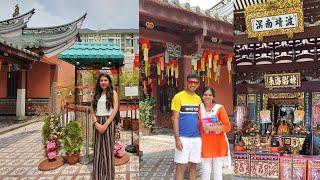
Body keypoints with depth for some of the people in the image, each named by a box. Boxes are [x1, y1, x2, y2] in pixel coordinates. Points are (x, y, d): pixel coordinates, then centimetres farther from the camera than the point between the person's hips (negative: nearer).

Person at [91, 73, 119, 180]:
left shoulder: (113, 93, 4)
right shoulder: (96, 95, 14)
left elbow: (115, 109, -6)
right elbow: (93, 111, 8)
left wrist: (106, 124, -14)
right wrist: (96, 123, -10)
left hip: (108, 122, -3)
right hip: (97, 123, 3)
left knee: (108, 148, 1)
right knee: (98, 149, 6)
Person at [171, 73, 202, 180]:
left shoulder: (198, 98, 10)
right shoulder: (179, 97, -6)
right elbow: (175, 119, -9)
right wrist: (177, 138, -14)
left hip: (196, 138, 5)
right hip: (183, 138, -5)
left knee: (193, 166, 13)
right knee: (181, 167, 1)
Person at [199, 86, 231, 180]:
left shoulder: (219, 108, -8)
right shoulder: (200, 108, 1)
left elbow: (227, 126, -11)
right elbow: (199, 126, 9)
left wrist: (212, 128, -18)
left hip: (218, 143, -1)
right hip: (205, 143, 2)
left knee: (218, 171, 11)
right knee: (205, 171, 8)